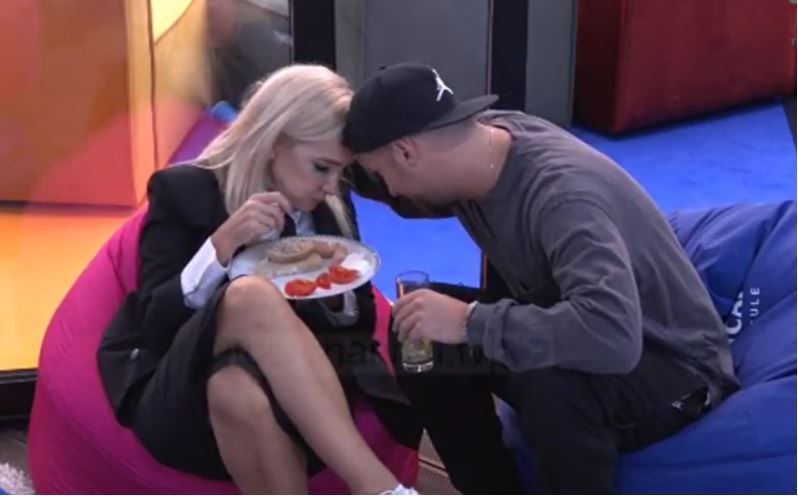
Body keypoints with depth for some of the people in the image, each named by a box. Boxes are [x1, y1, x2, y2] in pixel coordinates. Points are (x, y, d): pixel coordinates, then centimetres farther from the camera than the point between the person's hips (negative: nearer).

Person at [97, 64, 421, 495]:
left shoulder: (333, 205, 13)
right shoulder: (182, 190, 1)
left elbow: (361, 324, 16)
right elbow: (154, 322, -6)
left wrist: (337, 294, -7)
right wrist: (223, 244, -20)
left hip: (287, 392, 3)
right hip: (182, 395, -2)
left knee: (240, 391, -37)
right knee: (251, 295, -36)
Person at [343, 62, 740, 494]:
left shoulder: (561, 193, -33)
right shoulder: (483, 135, -10)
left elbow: (613, 334, -47)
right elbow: (407, 193, 10)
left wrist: (469, 323, -40)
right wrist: (355, 159, -11)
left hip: (675, 367, -8)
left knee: (550, 383, -38)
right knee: (419, 334, -6)